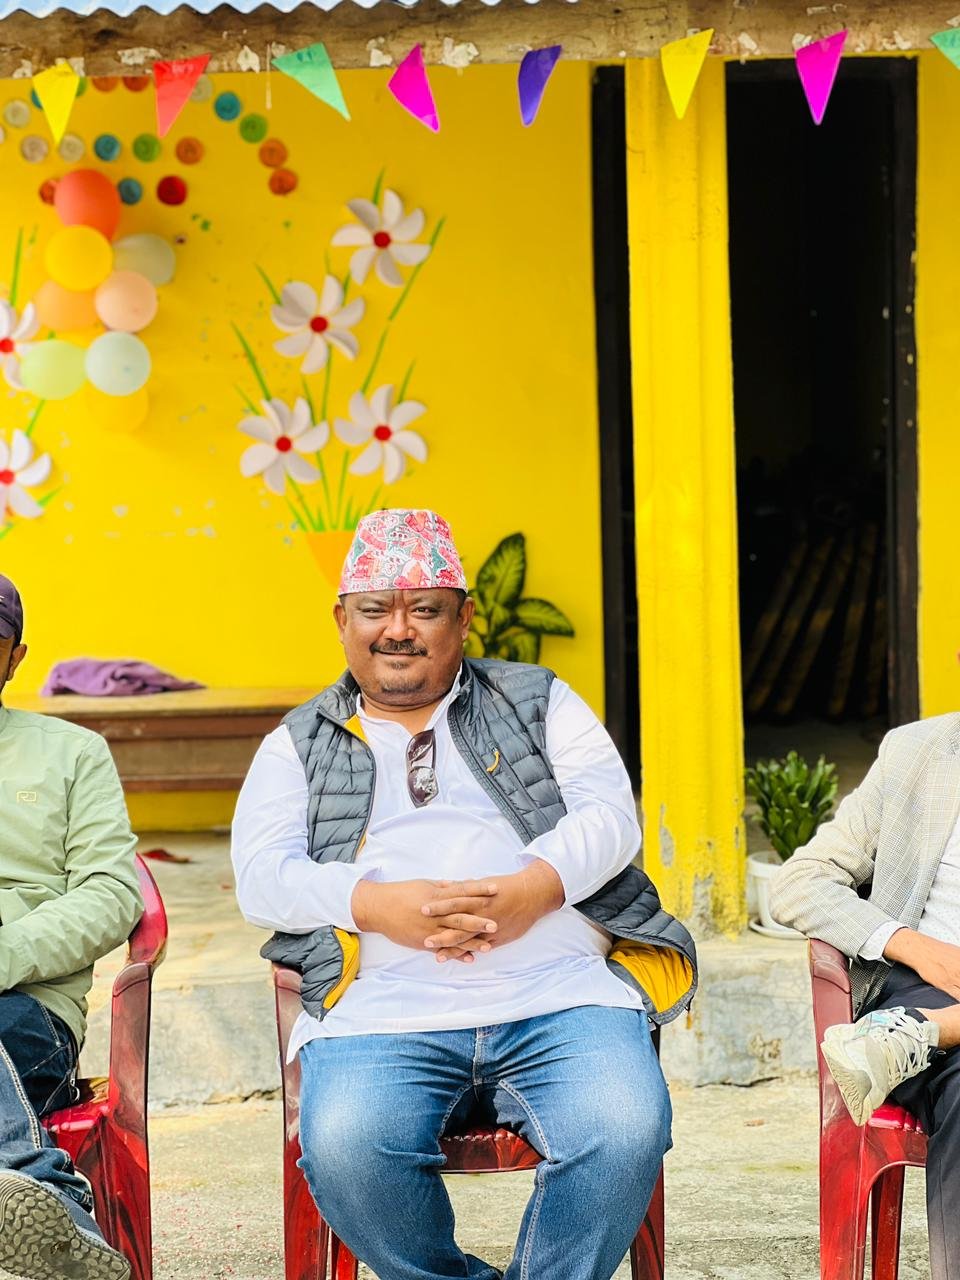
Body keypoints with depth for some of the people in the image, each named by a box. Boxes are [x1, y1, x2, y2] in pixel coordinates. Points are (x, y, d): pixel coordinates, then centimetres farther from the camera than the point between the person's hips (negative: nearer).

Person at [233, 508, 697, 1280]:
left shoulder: (538, 702, 21)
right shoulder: (297, 746, 21)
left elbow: (609, 814, 7)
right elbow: (263, 877, 6)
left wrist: (530, 891, -14)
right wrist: (380, 905, -13)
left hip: (561, 994, 0)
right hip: (383, 1016, 0)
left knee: (626, 1131, -29)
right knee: (344, 1151, -31)